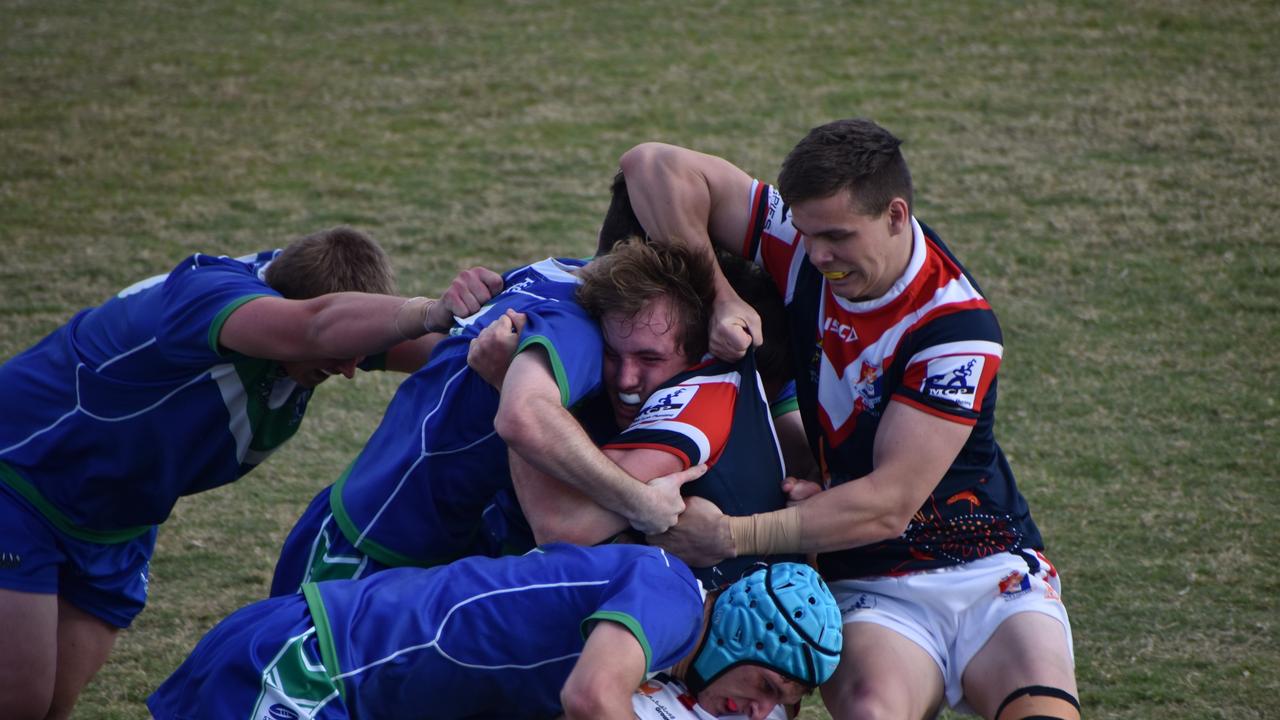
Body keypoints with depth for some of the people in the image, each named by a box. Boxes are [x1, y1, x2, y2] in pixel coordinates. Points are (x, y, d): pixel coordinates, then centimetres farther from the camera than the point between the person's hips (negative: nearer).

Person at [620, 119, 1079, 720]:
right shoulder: (803, 249, -3)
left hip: (988, 574, -2)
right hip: (868, 592, 2)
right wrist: (718, 298, -14)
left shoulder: (958, 325, -16)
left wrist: (732, 536, -22)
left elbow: (889, 502, -20)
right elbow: (655, 166, -4)